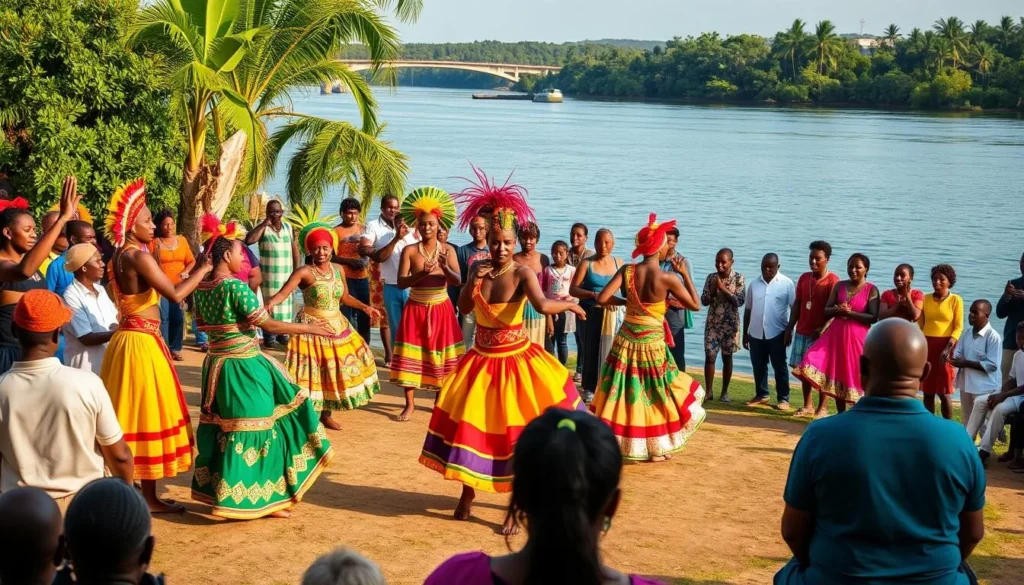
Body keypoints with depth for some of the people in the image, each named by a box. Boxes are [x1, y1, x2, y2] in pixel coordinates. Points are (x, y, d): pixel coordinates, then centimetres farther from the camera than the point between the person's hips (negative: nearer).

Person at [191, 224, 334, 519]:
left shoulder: (201, 287, 4)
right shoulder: (235, 286, -20)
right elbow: (269, 325, -17)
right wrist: (309, 328, -7)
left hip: (216, 364, 8)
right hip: (244, 367, -8)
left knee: (222, 429, 15)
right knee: (248, 431, 1)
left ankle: (215, 491, 23)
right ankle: (253, 499, 7)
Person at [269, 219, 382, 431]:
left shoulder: (338, 271, 1)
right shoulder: (304, 272, -17)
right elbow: (283, 293, -29)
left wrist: (364, 307, 8)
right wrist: (270, 303, -48)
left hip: (337, 327, 6)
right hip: (311, 328, -6)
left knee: (334, 371, 14)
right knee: (311, 373, -6)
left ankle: (326, 414, 30)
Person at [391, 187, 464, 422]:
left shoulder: (448, 250, 0)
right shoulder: (409, 250, -4)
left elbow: (458, 281, -9)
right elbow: (401, 282, -12)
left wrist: (445, 268, -29)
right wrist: (422, 274, -28)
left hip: (441, 309, 1)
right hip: (416, 309, -1)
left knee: (441, 356, 5)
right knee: (411, 356, -1)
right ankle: (409, 404, 8)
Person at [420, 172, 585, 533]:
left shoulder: (522, 274, -17)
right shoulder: (480, 269, 0)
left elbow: (542, 305, -35)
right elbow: (464, 308, -1)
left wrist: (567, 305, -20)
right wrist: (473, 282, -15)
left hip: (515, 363, -5)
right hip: (481, 362, 5)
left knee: (518, 435, 1)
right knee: (472, 428, 12)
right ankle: (468, 493, 32)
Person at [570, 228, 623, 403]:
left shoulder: (618, 263, 6)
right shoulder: (586, 264, -4)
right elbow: (572, 289, -9)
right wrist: (594, 295, -22)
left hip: (612, 314, 2)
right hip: (591, 313, -2)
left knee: (611, 349, 1)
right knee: (591, 350, 0)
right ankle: (589, 389, 9)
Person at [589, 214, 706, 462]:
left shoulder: (627, 271, -8)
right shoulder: (668, 279, -16)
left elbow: (602, 298, -12)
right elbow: (695, 304, -5)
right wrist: (685, 274, 3)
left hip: (626, 341, 3)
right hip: (653, 345, -3)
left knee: (621, 393, 14)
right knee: (656, 396, 13)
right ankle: (656, 448, 19)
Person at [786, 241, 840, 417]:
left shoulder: (832, 280, -9)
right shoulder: (804, 278, 10)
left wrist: (823, 329, -25)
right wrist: (789, 328, 9)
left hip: (820, 333, -6)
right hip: (802, 332, 6)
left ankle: (822, 408, 6)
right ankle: (807, 405, 19)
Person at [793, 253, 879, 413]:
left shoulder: (871, 290, -3)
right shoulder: (839, 286, 9)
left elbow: (873, 317, -11)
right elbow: (826, 311, 8)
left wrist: (850, 313, -17)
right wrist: (837, 310, -14)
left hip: (857, 338, -4)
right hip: (836, 334, 4)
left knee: (855, 376, -4)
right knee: (837, 375, 3)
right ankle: (840, 414, 14)